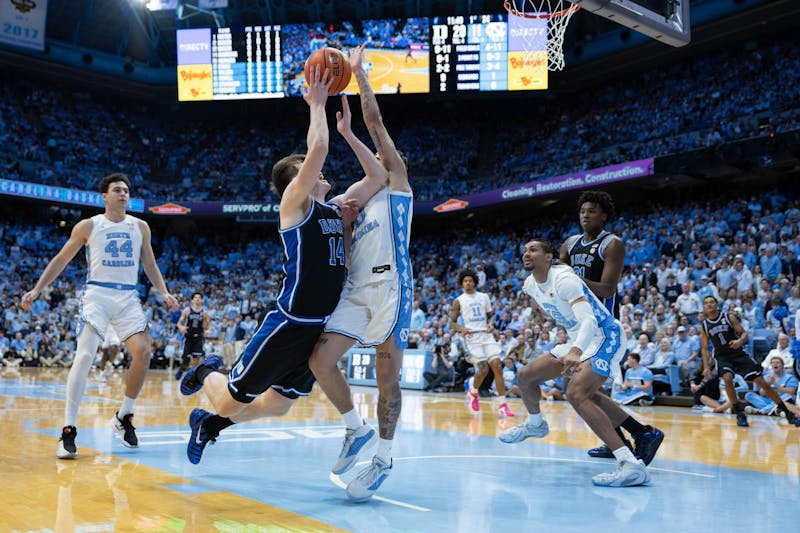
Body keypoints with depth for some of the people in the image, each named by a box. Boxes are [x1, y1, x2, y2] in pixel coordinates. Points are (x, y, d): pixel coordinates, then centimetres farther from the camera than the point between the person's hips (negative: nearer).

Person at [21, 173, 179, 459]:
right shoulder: (88, 226, 3)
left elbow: (150, 265, 16)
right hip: (97, 294, -3)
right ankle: (68, 430, -15)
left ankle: (124, 416, 8)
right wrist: (37, 290, 1)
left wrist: (164, 293, 2)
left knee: (144, 352, -12)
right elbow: (61, 259, 8)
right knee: (84, 356, -18)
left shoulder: (140, 227, 11)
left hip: (128, 297, 3)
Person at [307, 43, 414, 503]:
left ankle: (384, 457, 11)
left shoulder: (397, 181, 11)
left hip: (391, 285, -6)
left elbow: (376, 122, 5)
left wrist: (359, 71, 10)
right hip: (357, 289, 7)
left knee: (387, 376, -3)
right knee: (321, 360, -7)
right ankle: (357, 429, 12)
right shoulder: (363, 199, 29)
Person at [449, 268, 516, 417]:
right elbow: (452, 323, 4)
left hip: (487, 335, 3)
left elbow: (491, 315, 19)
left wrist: (491, 324, -4)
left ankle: (503, 405, -11)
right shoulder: (458, 301, 6)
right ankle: (473, 392, 19)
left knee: (497, 366, -11)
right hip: (472, 337, -3)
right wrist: (461, 329, -17)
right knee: (483, 369, -13)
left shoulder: (484, 297, 14)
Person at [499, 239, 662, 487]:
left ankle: (631, 465, -35)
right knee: (525, 376, 9)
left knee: (576, 393, -30)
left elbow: (589, 320, -37)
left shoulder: (563, 279, -24)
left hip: (604, 336, -9)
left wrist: (574, 352, -53)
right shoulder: (530, 285, 2)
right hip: (577, 340, 9)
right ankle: (535, 425, 35)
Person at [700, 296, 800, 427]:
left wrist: (740, 341, -26)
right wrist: (706, 367, -5)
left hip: (739, 354, -1)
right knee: (728, 379, -30)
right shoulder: (704, 326, 3)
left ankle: (787, 413, 6)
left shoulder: (729, 317, -3)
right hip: (722, 358, 1)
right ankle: (740, 414, -16)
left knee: (762, 382, -5)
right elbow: (705, 348, 6)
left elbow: (744, 333, -3)